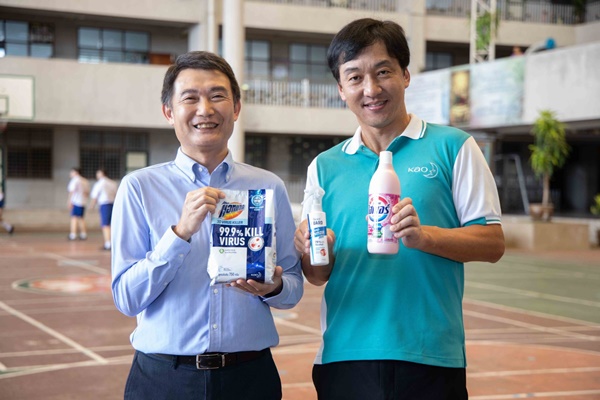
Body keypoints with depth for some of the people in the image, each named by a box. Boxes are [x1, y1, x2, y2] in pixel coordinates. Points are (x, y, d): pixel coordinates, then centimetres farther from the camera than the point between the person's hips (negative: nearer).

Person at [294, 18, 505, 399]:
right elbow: (318, 275, 11)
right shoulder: (325, 167, 9)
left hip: (430, 357, -2)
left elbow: (493, 243, -2)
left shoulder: (452, 148, 1)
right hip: (344, 356, 3)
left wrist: (424, 236, -18)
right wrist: (314, 256, -12)